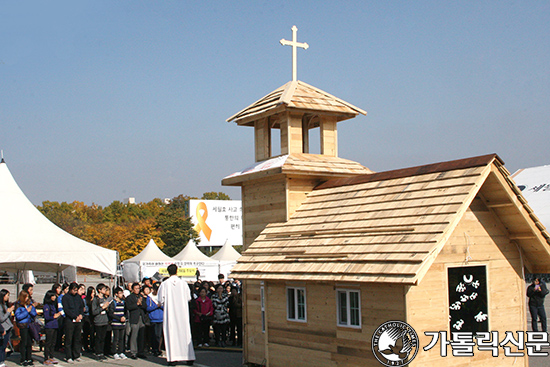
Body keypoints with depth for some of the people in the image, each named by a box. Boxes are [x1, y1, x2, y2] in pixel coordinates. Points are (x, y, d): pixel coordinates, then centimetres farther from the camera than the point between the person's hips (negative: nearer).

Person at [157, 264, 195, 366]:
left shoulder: (164, 284, -6)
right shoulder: (183, 283, -3)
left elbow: (160, 300, -3)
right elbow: (188, 298, 4)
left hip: (169, 313, -1)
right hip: (182, 313, 1)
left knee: (171, 334, 2)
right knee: (185, 333, 6)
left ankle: (172, 358, 0)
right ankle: (189, 358, 7)